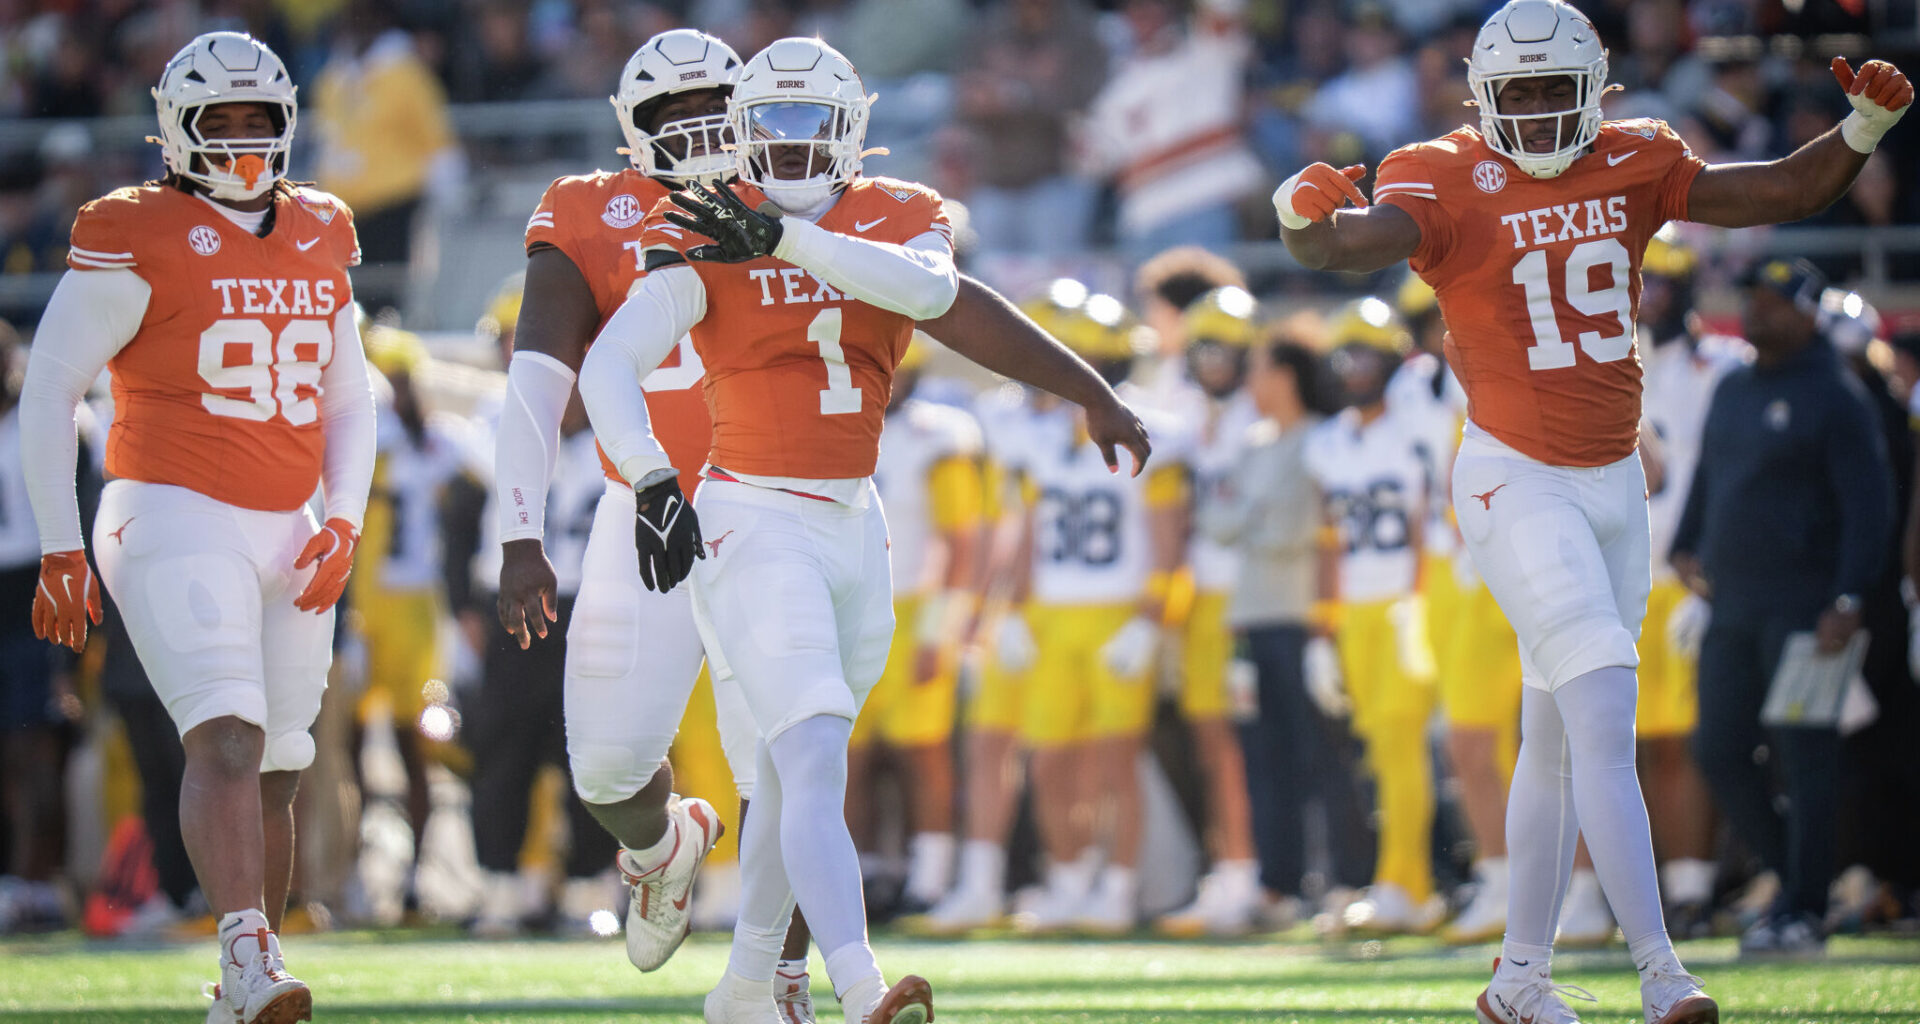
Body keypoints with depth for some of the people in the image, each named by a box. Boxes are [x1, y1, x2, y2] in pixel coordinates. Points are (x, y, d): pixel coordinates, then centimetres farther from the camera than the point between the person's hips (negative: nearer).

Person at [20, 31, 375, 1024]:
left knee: (272, 775, 8)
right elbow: (49, 387, -3)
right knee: (226, 739, -22)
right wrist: (60, 549, -6)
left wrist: (343, 524, 5)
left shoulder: (321, 241, 13)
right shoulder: (138, 238, -5)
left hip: (287, 535, 6)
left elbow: (350, 402, 20)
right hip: (177, 522, -6)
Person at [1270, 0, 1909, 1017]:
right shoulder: (1452, 185, -10)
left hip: (1614, 483, 6)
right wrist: (1307, 219, -49)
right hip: (1516, 483, -6)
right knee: (1605, 718, -17)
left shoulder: (1632, 167, 5)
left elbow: (1784, 191, 9)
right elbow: (1353, 242, -27)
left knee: (1557, 740, 13)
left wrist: (1864, 128, -6)